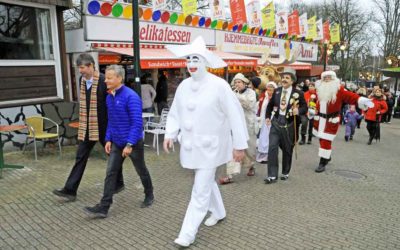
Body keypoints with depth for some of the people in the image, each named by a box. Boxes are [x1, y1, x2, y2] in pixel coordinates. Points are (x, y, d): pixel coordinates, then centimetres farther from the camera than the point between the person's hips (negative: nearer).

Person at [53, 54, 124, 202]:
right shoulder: (81, 80, 5)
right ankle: (70, 190, 9)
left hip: (103, 126, -6)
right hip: (87, 126, 6)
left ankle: (119, 183, 30)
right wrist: (82, 122, 17)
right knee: (81, 157, 5)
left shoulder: (104, 81, -16)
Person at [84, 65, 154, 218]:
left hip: (133, 142, -6)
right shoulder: (109, 97, 5)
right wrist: (108, 139, 7)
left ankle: (149, 195, 35)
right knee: (110, 173, 2)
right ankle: (103, 208, 5)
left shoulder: (131, 96, -20)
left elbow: (137, 122, -23)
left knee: (141, 170, 12)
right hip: (116, 142, 7)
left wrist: (129, 144, -25)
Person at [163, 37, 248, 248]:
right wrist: (170, 134, -2)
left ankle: (187, 234, 8)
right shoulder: (184, 85, 2)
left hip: (210, 146, -6)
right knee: (207, 182, 23)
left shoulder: (219, 85, -16)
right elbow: (175, 113, 11)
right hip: (191, 145, 6)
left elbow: (235, 115, -13)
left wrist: (240, 145, -12)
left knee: (200, 191, -2)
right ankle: (219, 212, 46)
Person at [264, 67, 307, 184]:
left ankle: (285, 173, 30)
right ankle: (272, 175, -3)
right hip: (276, 122, 2)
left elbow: (305, 107, -2)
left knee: (287, 150, 10)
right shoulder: (277, 91, 5)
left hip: (289, 125, -2)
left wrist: (298, 111, -23)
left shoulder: (298, 93, -6)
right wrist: (267, 116, 8)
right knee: (272, 147, -8)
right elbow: (270, 104, 18)